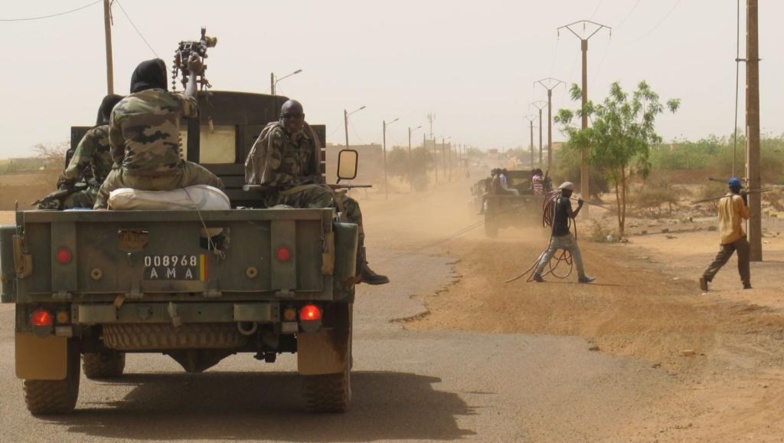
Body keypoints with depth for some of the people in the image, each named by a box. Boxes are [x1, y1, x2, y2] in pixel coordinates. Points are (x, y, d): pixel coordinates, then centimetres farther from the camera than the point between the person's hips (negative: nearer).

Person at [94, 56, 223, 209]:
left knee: (105, 191, 33)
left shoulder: (120, 109, 2)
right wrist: (193, 73, 46)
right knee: (214, 185, 24)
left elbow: (116, 153, 7)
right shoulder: (171, 101, 2)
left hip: (134, 179, 1)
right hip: (171, 177, -1)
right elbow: (191, 102, 28)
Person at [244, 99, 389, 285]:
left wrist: (315, 181, -3)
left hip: (300, 188, 8)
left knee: (350, 205, -5)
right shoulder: (274, 135, -10)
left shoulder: (307, 136, 11)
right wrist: (299, 182, -14)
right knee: (324, 196, -32)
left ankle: (359, 266, -9)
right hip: (277, 193, -8)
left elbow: (314, 172, 20)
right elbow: (269, 176, -14)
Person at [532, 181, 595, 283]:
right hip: (563, 232, -8)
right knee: (575, 251, 2)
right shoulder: (566, 201, -13)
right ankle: (581, 276, 2)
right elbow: (572, 216, -16)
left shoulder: (555, 199, 12)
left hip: (555, 232, 8)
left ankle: (537, 272, 0)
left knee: (550, 251, 11)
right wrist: (580, 206, -7)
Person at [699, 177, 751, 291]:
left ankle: (706, 277, -15)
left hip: (724, 236, 5)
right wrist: (745, 202, 10)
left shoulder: (722, 200, 14)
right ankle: (746, 284, 4)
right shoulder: (738, 199, -5)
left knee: (720, 259, 3)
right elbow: (746, 215, 0)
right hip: (736, 234, -5)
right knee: (744, 259, 5)